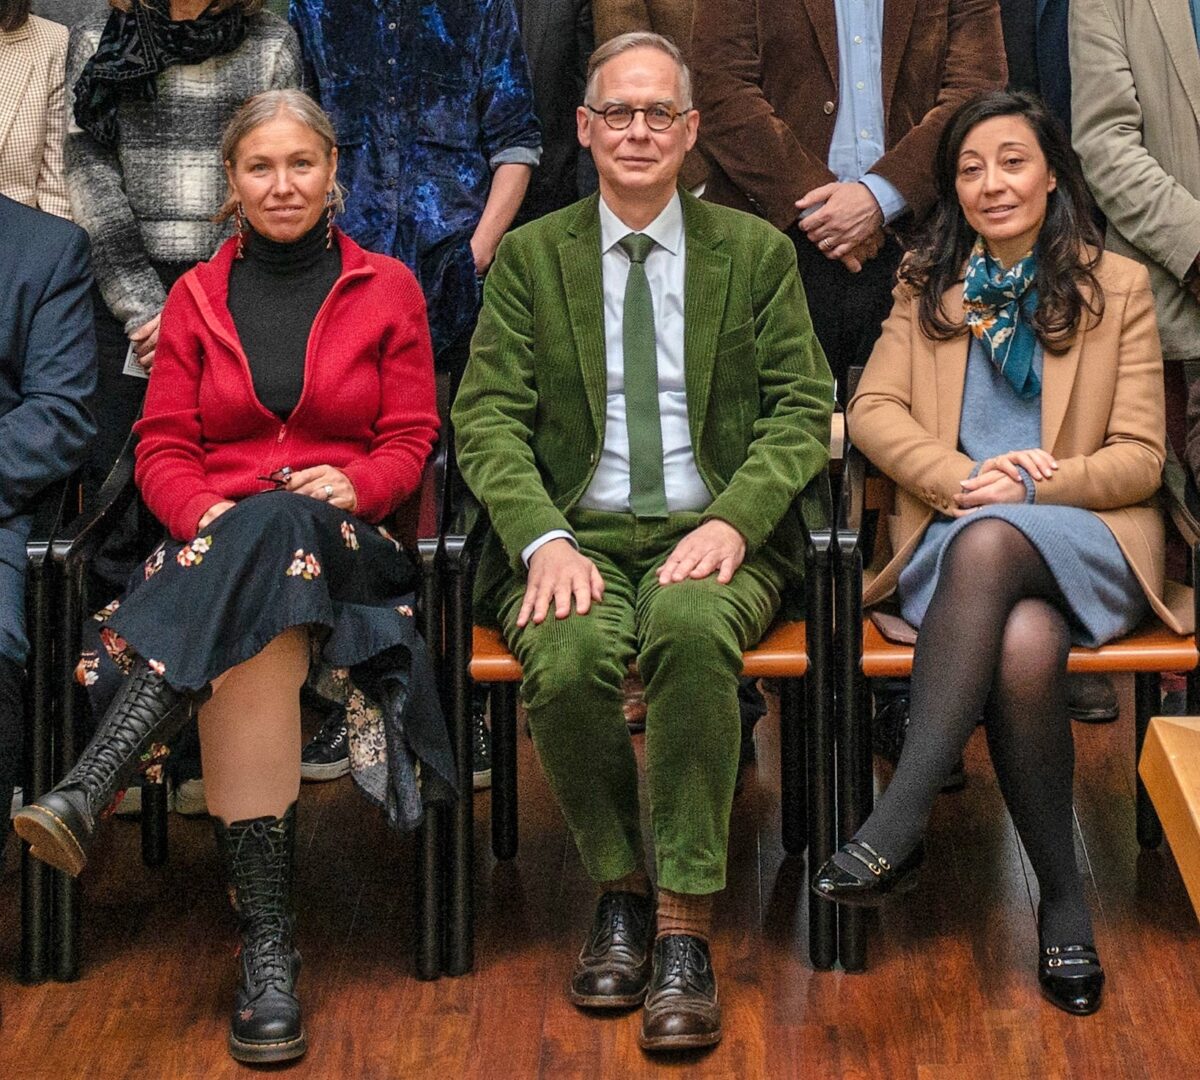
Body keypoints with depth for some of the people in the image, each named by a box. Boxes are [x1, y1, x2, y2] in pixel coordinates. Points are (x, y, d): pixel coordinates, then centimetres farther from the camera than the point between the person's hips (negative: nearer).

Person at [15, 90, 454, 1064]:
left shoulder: (386, 290, 14)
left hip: (340, 543, -1)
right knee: (254, 654, -37)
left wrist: (354, 484, -13)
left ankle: (91, 791, -51)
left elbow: (410, 441, 10)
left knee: (271, 530, -41)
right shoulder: (197, 298, 17)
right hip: (213, 551, 2)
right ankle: (267, 946, -42)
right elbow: (163, 448, 11)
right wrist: (203, 510, -12)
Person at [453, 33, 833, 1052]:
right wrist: (545, 541, -16)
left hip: (709, 536, 0)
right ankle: (621, 887, -7)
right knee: (567, 657, -33)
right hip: (576, 536, 1)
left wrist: (733, 520, -14)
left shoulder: (758, 253, 12)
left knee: (691, 627, -36)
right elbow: (486, 419, 2)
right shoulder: (531, 256, 11)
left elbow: (803, 410, 5)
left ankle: (685, 928, -28)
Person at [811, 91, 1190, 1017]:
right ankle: (1063, 900, -26)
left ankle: (899, 823, -43)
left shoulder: (1117, 287, 9)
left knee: (989, 542, -39)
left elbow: (1140, 458, 3)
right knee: (1024, 647, -35)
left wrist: (1029, 488, -14)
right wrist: (962, 477, -14)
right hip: (956, 542, 2)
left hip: (1086, 541, -1)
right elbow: (873, 410, 5)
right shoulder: (928, 284, 18)